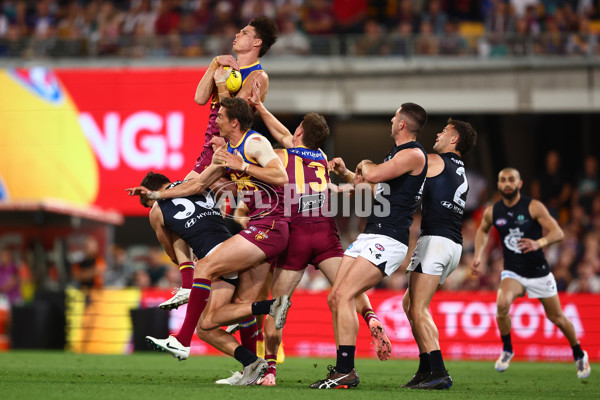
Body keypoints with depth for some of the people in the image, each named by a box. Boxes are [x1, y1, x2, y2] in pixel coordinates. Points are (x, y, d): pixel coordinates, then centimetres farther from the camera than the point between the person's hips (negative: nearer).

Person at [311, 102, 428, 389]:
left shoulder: (414, 155, -11)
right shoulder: (397, 153, 21)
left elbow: (374, 175, -23)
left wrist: (364, 164, -1)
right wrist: (346, 173, 33)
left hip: (389, 240, -10)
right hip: (370, 235, 10)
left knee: (344, 296, -20)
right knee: (335, 299, 5)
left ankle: (346, 373, -20)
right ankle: (344, 369, 10)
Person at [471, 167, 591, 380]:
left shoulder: (534, 207, -13)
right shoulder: (492, 212, -2)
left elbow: (558, 233, -18)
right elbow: (483, 231, 21)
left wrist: (539, 243, -37)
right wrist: (477, 255, 7)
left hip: (539, 272, -1)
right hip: (512, 272, 1)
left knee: (557, 317, 8)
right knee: (502, 304, -29)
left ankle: (579, 354, 34)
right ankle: (506, 350, -6)